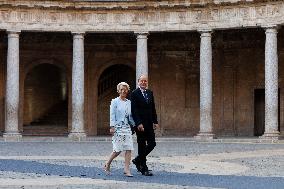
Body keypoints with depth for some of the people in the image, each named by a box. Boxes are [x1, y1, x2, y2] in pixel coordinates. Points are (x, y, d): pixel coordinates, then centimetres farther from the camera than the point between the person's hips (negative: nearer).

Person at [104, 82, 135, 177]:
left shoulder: (129, 102, 13)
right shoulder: (115, 102, 0)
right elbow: (112, 115, -4)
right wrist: (112, 127, -12)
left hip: (127, 128, 5)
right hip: (118, 128, -5)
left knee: (128, 149, -5)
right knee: (117, 150, -5)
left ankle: (126, 170, -4)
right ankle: (107, 164, 17)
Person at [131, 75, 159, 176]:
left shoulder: (150, 93, 13)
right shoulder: (134, 94, -7)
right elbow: (134, 110, -13)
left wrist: (155, 121, 9)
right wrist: (138, 123, -20)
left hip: (149, 124, 6)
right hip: (140, 124, -6)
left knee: (152, 143, 4)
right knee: (142, 146, 0)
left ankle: (138, 160, 23)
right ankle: (144, 169, 7)